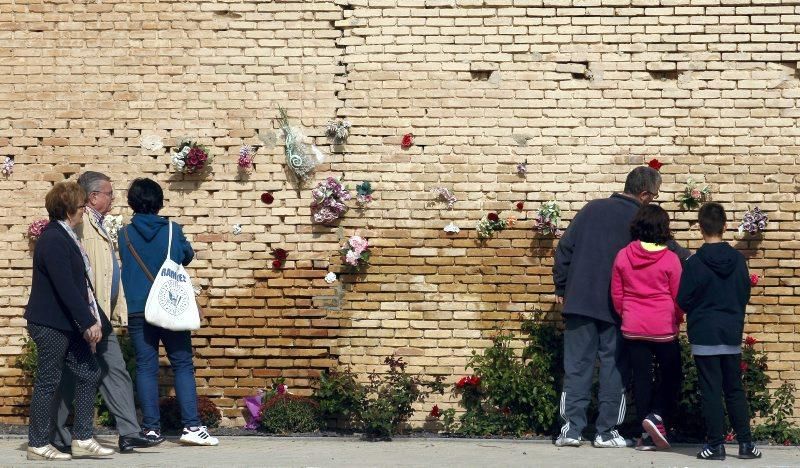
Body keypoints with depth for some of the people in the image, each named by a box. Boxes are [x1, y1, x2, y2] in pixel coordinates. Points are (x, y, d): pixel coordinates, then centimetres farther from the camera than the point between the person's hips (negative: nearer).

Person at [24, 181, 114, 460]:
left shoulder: (64, 236, 13)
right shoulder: (53, 240, -18)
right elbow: (65, 287, -23)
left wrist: (91, 318, 11)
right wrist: (88, 322, -21)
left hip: (67, 323, 10)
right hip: (50, 324, -10)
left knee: (89, 374, 8)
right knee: (48, 381, -1)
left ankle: (83, 440, 13)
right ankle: (38, 445, 9)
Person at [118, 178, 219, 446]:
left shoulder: (125, 234, -1)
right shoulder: (172, 230, -3)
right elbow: (188, 256, 14)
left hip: (137, 311, 1)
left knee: (146, 368, 5)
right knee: (183, 365, 3)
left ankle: (151, 428, 3)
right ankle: (191, 426, -5)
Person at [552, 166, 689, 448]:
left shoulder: (592, 208, 7)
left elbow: (564, 248, 8)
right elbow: (672, 252, 1)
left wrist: (561, 287, 15)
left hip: (579, 301, 3)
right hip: (617, 308, -3)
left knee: (577, 365, 5)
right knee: (614, 367, 6)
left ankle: (571, 428, 1)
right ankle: (607, 432, 7)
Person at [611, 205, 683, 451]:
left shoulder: (623, 256, -2)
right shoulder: (670, 259, -9)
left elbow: (616, 294, 5)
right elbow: (677, 296, -3)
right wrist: (677, 320, 16)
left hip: (633, 327, 3)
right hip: (664, 328, -3)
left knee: (641, 378, 7)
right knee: (670, 375, 12)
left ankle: (648, 435, 7)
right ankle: (656, 415, -8)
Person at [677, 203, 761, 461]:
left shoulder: (695, 262, -12)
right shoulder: (738, 260, -1)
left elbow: (683, 300, -7)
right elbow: (745, 295, 9)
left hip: (704, 335, -4)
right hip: (732, 333, 4)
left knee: (710, 391, 1)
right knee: (735, 389, 12)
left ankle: (715, 445, 1)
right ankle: (746, 443, 10)